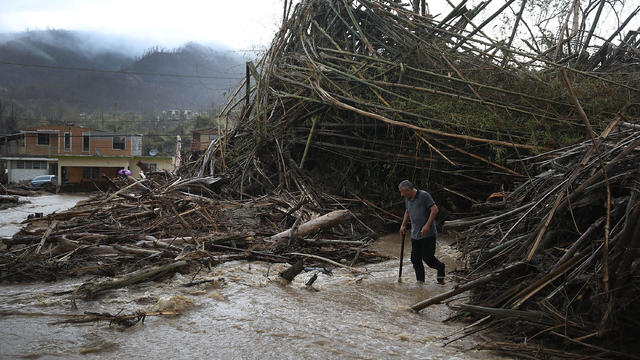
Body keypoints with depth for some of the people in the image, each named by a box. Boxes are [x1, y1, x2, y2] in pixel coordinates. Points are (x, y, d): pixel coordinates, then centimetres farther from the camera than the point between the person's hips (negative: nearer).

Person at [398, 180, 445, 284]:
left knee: (427, 257, -8)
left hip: (428, 234, -7)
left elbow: (435, 210, -17)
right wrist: (403, 225, 22)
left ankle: (440, 268, 20)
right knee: (415, 259, 4)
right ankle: (420, 281, 14)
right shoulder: (407, 199, 11)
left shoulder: (424, 195, -13)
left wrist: (427, 225, -22)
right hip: (415, 235, 7)